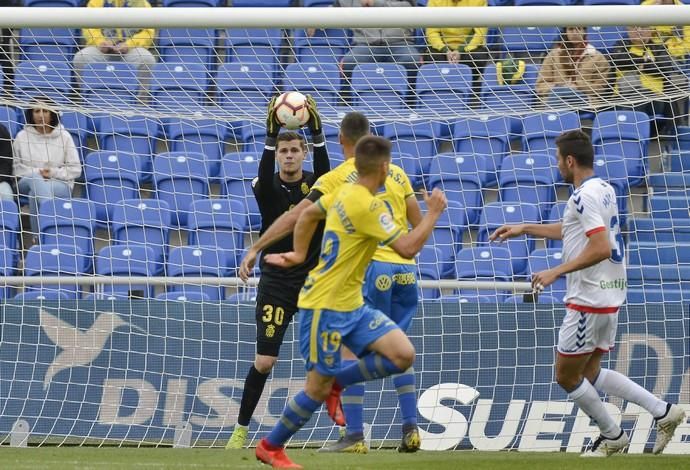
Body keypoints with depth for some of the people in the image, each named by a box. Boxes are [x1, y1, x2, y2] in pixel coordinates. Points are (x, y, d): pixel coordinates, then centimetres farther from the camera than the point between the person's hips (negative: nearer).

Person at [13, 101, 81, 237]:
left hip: (60, 184, -1)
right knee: (35, 178, -38)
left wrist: (53, 173, -11)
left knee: (35, 193, -36)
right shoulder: (22, 136, 5)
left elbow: (75, 169, 3)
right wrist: (37, 173, -11)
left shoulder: (64, 136, 3)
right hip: (27, 183, 1)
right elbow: (16, 167, 5)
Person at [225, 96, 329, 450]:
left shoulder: (316, 185, 0)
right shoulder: (267, 188, -4)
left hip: (314, 280, 1)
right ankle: (241, 430, 10)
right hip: (276, 283, -1)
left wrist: (317, 132, -38)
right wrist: (271, 136, -43)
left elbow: (324, 167, -22)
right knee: (264, 361, -5)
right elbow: (265, 174, -27)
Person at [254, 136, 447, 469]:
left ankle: (336, 382, 12)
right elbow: (408, 248, -25)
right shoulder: (367, 205, -22)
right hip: (326, 306, -9)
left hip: (351, 304, 9)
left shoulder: (346, 192, 7)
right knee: (318, 388, 0)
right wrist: (433, 213, -13)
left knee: (402, 355, -5)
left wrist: (299, 255, 29)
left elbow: (307, 215, 22)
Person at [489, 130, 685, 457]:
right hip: (610, 297, 10)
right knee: (590, 373, 17)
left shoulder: (586, 195, -18)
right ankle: (663, 411, 8)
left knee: (566, 376, 4)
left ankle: (612, 436, 13)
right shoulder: (603, 190, 12)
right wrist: (524, 229, 30)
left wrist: (556, 272, -24)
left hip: (588, 301, -10)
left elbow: (601, 248, -28)